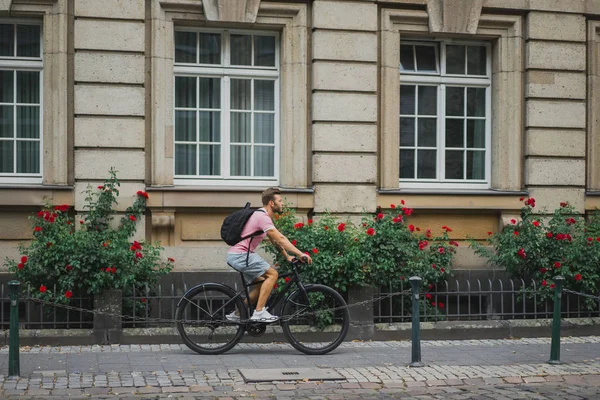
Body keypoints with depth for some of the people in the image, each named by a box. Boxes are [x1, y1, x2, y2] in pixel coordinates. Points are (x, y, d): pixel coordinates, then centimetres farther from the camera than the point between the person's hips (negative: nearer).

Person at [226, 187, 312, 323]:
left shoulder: (263, 216, 17)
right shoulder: (262, 217, -16)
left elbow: (275, 241, 20)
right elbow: (280, 239, -24)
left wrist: (288, 256, 11)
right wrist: (300, 254, -26)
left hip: (237, 256, 10)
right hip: (240, 255, -10)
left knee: (262, 284, 13)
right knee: (272, 274, -13)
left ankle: (237, 314, 16)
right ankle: (259, 312, -14)